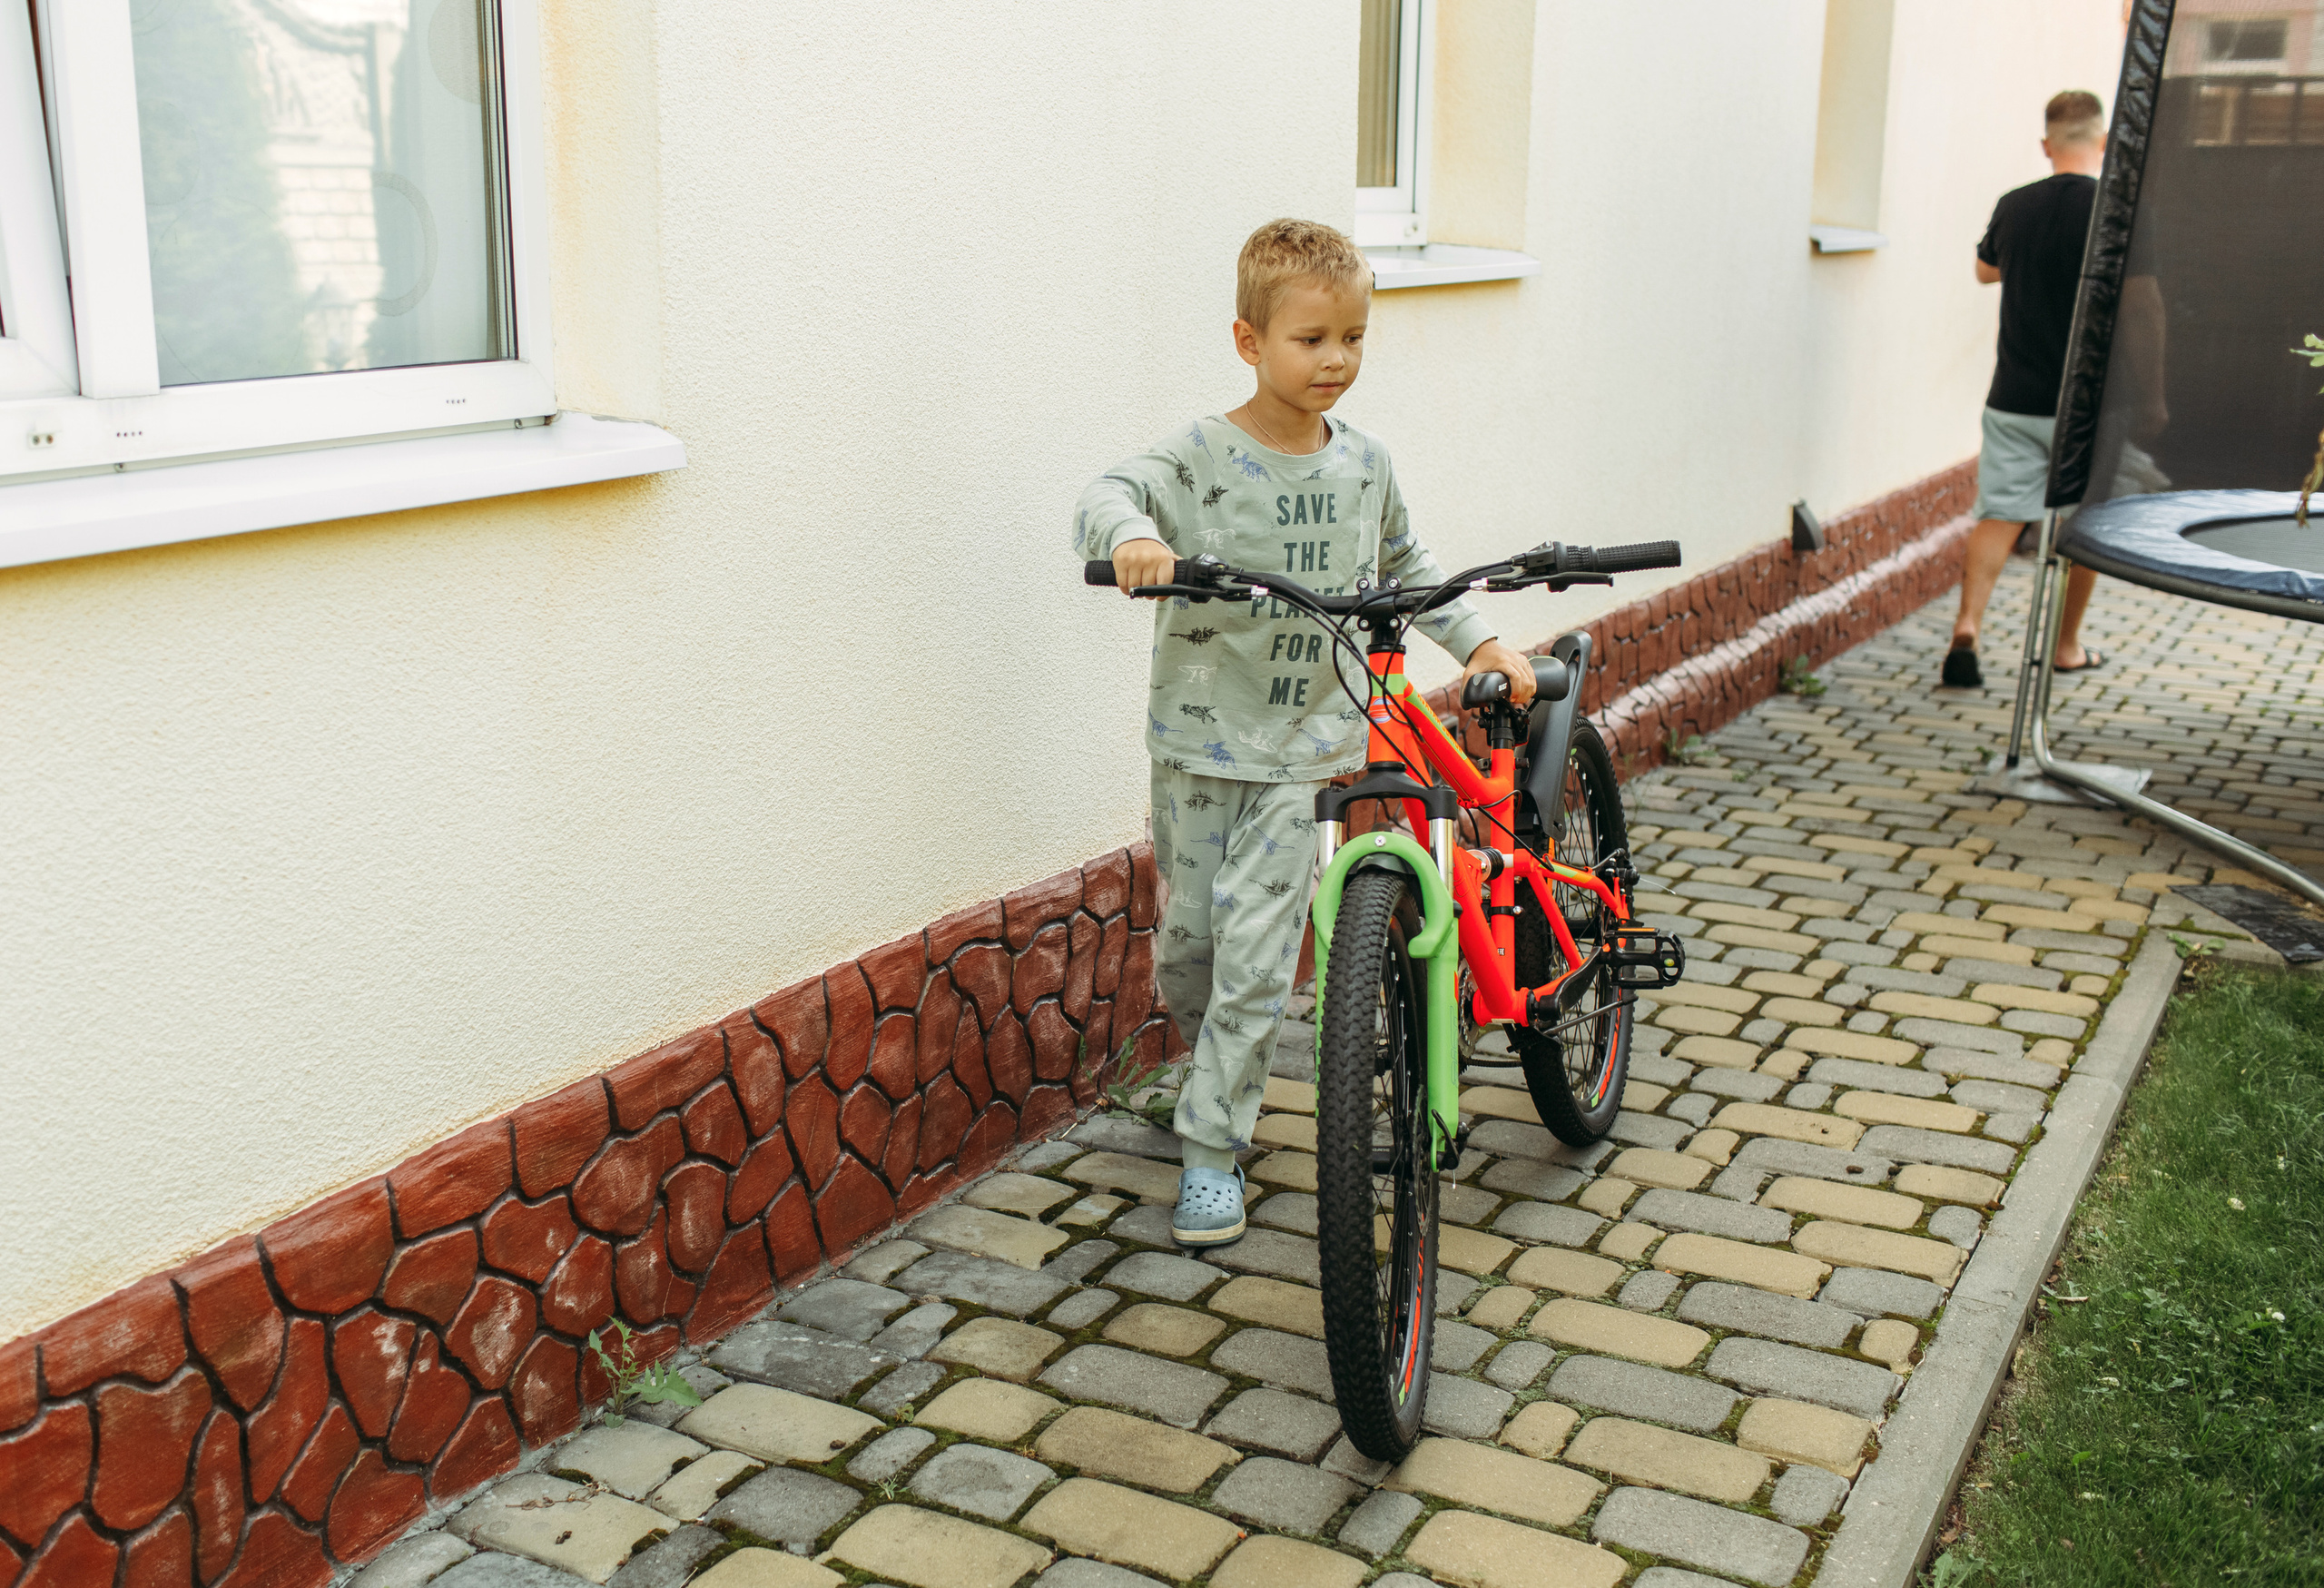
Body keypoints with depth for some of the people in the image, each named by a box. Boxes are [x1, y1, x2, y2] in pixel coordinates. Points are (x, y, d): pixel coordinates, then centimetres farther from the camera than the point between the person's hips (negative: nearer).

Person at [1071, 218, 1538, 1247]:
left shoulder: (1364, 463, 2)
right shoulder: (1202, 458, -11)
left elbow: (1404, 565, 18)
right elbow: (1107, 496, -26)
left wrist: (1478, 640, 10)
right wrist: (1133, 535, -48)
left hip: (1305, 748, 1)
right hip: (1200, 741, -1)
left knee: (1256, 955, -5)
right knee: (1186, 937, 12)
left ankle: (1210, 1150, 6)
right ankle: (1212, 1063, 43)